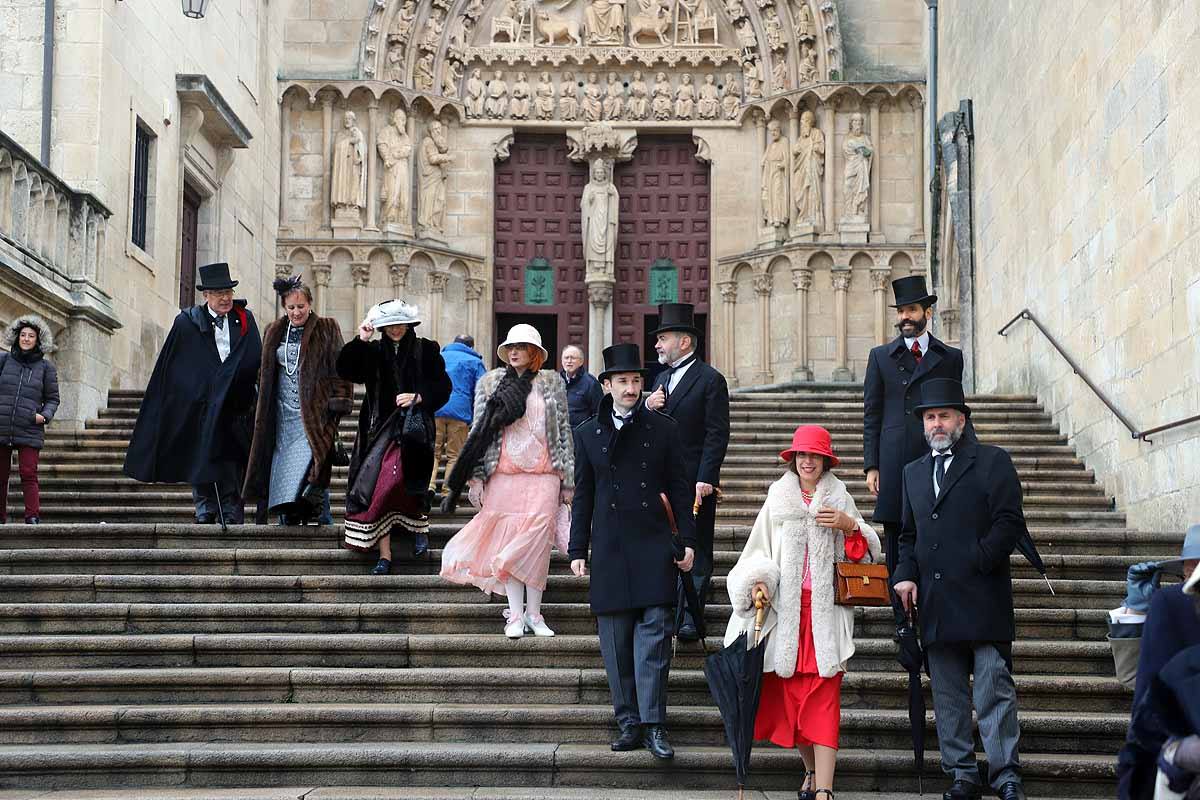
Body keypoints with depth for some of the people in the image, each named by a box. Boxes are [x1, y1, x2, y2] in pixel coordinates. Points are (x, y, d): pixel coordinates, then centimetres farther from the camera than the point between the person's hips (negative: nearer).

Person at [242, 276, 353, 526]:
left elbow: (340, 367, -4)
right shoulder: (274, 333, 14)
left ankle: (321, 520, -18)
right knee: (282, 466, 3)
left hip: (314, 410, -5)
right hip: (283, 414, 5)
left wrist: (339, 402, -11)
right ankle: (288, 522, 8)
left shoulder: (327, 330, 0)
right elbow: (264, 373, 21)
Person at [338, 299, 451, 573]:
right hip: (382, 429, 3)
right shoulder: (373, 352, 11)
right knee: (377, 485, -7)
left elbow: (443, 388, 4)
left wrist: (418, 397, -11)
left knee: (397, 480, -22)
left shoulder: (426, 350, 6)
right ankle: (384, 555, -4)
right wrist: (360, 341, -10)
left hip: (413, 428, -3)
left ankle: (421, 525, 6)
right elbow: (345, 370, -2)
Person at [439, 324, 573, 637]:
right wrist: (477, 478, 3)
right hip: (503, 475, 1)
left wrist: (567, 480, 7)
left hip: (543, 475, 0)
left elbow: (564, 432, 11)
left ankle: (534, 613, 3)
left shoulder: (552, 384, 11)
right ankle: (516, 615, 2)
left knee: (537, 541, -7)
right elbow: (478, 432, 10)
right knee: (509, 540, -3)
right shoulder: (490, 383, 12)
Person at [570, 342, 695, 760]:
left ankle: (654, 725, -6)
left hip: (653, 546, -2)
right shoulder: (588, 433, 9)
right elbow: (583, 495, 11)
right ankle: (629, 724, 11)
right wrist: (577, 550, 7)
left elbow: (679, 488, 7)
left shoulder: (664, 428, 6)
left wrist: (688, 541, 1)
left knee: (654, 635, -7)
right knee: (616, 643, 4)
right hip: (609, 549, 2)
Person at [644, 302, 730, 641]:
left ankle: (690, 620, 1)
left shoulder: (711, 380, -6)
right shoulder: (662, 378, 17)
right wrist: (648, 407, -3)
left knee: (696, 552, -1)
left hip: (694, 482, -7)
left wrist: (705, 479, -18)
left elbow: (717, 434, -12)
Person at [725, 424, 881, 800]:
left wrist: (850, 525, -7)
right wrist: (759, 580, -8)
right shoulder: (777, 501, 11)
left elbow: (866, 553, 11)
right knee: (790, 694, 4)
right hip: (785, 611, 2)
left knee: (824, 697, -9)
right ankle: (811, 770, 23)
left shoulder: (840, 500, 10)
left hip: (826, 612, -1)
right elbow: (759, 549, 10)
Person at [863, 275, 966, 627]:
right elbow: (871, 414, 9)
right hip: (894, 463, 0)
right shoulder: (881, 356, 11)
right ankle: (902, 620, 7)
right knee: (896, 547, 1)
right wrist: (871, 466, 1)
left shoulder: (950, 357, 12)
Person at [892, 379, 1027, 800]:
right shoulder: (914, 472, 19)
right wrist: (905, 574, 5)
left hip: (982, 600, -5)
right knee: (948, 695, 7)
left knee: (994, 687, -7)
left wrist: (976, 561, -13)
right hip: (936, 606, 5)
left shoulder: (993, 462, 2)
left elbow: (1009, 522, -5)